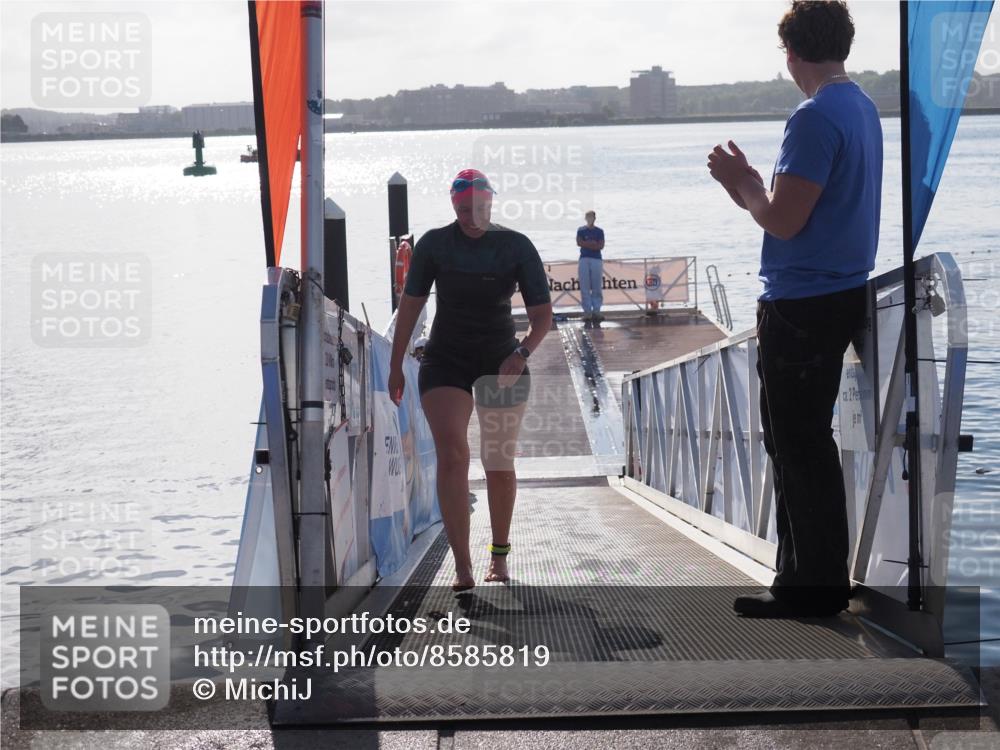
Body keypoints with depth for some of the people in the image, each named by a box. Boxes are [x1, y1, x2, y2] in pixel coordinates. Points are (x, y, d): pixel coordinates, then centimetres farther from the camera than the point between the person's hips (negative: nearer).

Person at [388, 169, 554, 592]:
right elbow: (410, 305, 5)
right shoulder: (434, 245, -4)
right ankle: (462, 567, -23)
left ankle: (500, 554, 32)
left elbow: (542, 313, -7)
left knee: (500, 464, 8)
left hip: (501, 363, 1)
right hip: (445, 360, 0)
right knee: (451, 453, -19)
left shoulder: (516, 246, -6)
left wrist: (522, 352, -25)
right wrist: (395, 366, 5)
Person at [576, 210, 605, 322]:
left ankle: (596, 311, -2)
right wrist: (593, 244, -7)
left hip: (597, 260, 0)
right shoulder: (581, 230, 9)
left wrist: (586, 244, -6)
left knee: (597, 287, -3)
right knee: (584, 288, -4)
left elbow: (601, 246, -2)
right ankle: (587, 312, -3)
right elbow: (579, 243, -5)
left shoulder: (599, 231, 10)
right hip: (584, 259, 0)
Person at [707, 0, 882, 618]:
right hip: (841, 294, 10)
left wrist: (742, 184, -2)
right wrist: (752, 187, 16)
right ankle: (806, 576, 24)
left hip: (803, 306, -10)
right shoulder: (863, 109, 12)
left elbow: (784, 221, -19)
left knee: (800, 447, -3)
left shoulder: (816, 117, -19)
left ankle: (815, 588, 4)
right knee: (800, 442, 17)